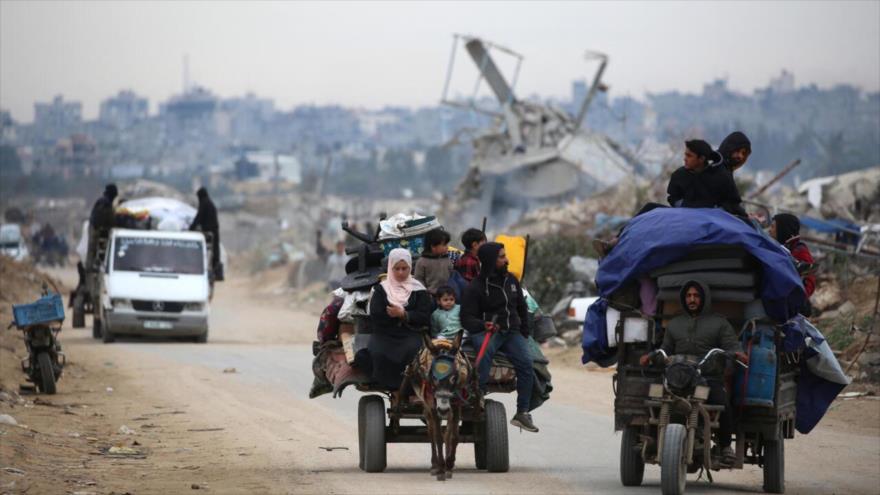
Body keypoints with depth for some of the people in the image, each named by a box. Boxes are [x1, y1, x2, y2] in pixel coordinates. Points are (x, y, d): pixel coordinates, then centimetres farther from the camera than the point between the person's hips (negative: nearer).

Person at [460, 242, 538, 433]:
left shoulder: (512, 281, 15)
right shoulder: (475, 288, -2)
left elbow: (522, 308, 27)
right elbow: (467, 318, -7)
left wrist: (524, 334, 19)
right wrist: (483, 325, -27)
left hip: (511, 331, 5)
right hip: (485, 331, -4)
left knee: (526, 362, -19)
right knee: (485, 350, -37)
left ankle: (522, 413, -15)